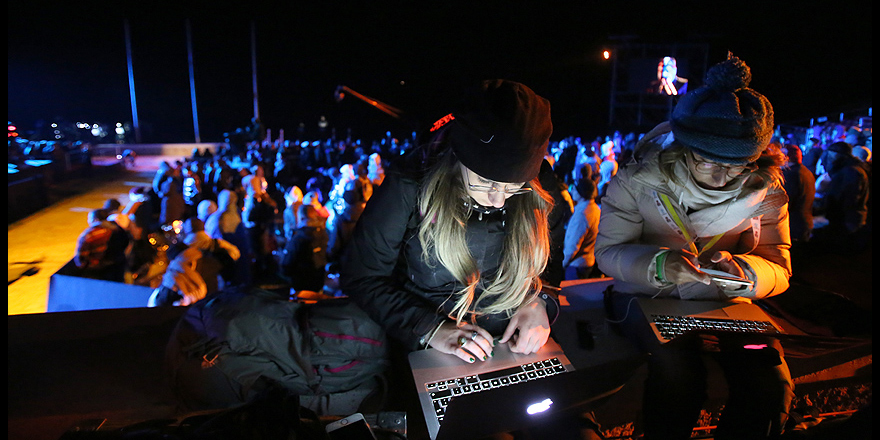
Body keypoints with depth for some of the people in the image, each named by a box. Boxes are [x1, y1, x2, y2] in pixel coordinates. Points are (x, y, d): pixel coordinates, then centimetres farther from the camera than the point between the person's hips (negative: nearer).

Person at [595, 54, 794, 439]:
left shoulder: (766, 189, -5)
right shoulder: (639, 179, -13)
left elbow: (779, 269, -2)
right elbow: (608, 251, -11)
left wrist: (742, 271, -26)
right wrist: (660, 265, -32)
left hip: (725, 304, 3)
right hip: (646, 299, -3)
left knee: (771, 384, -20)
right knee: (679, 369, -31)